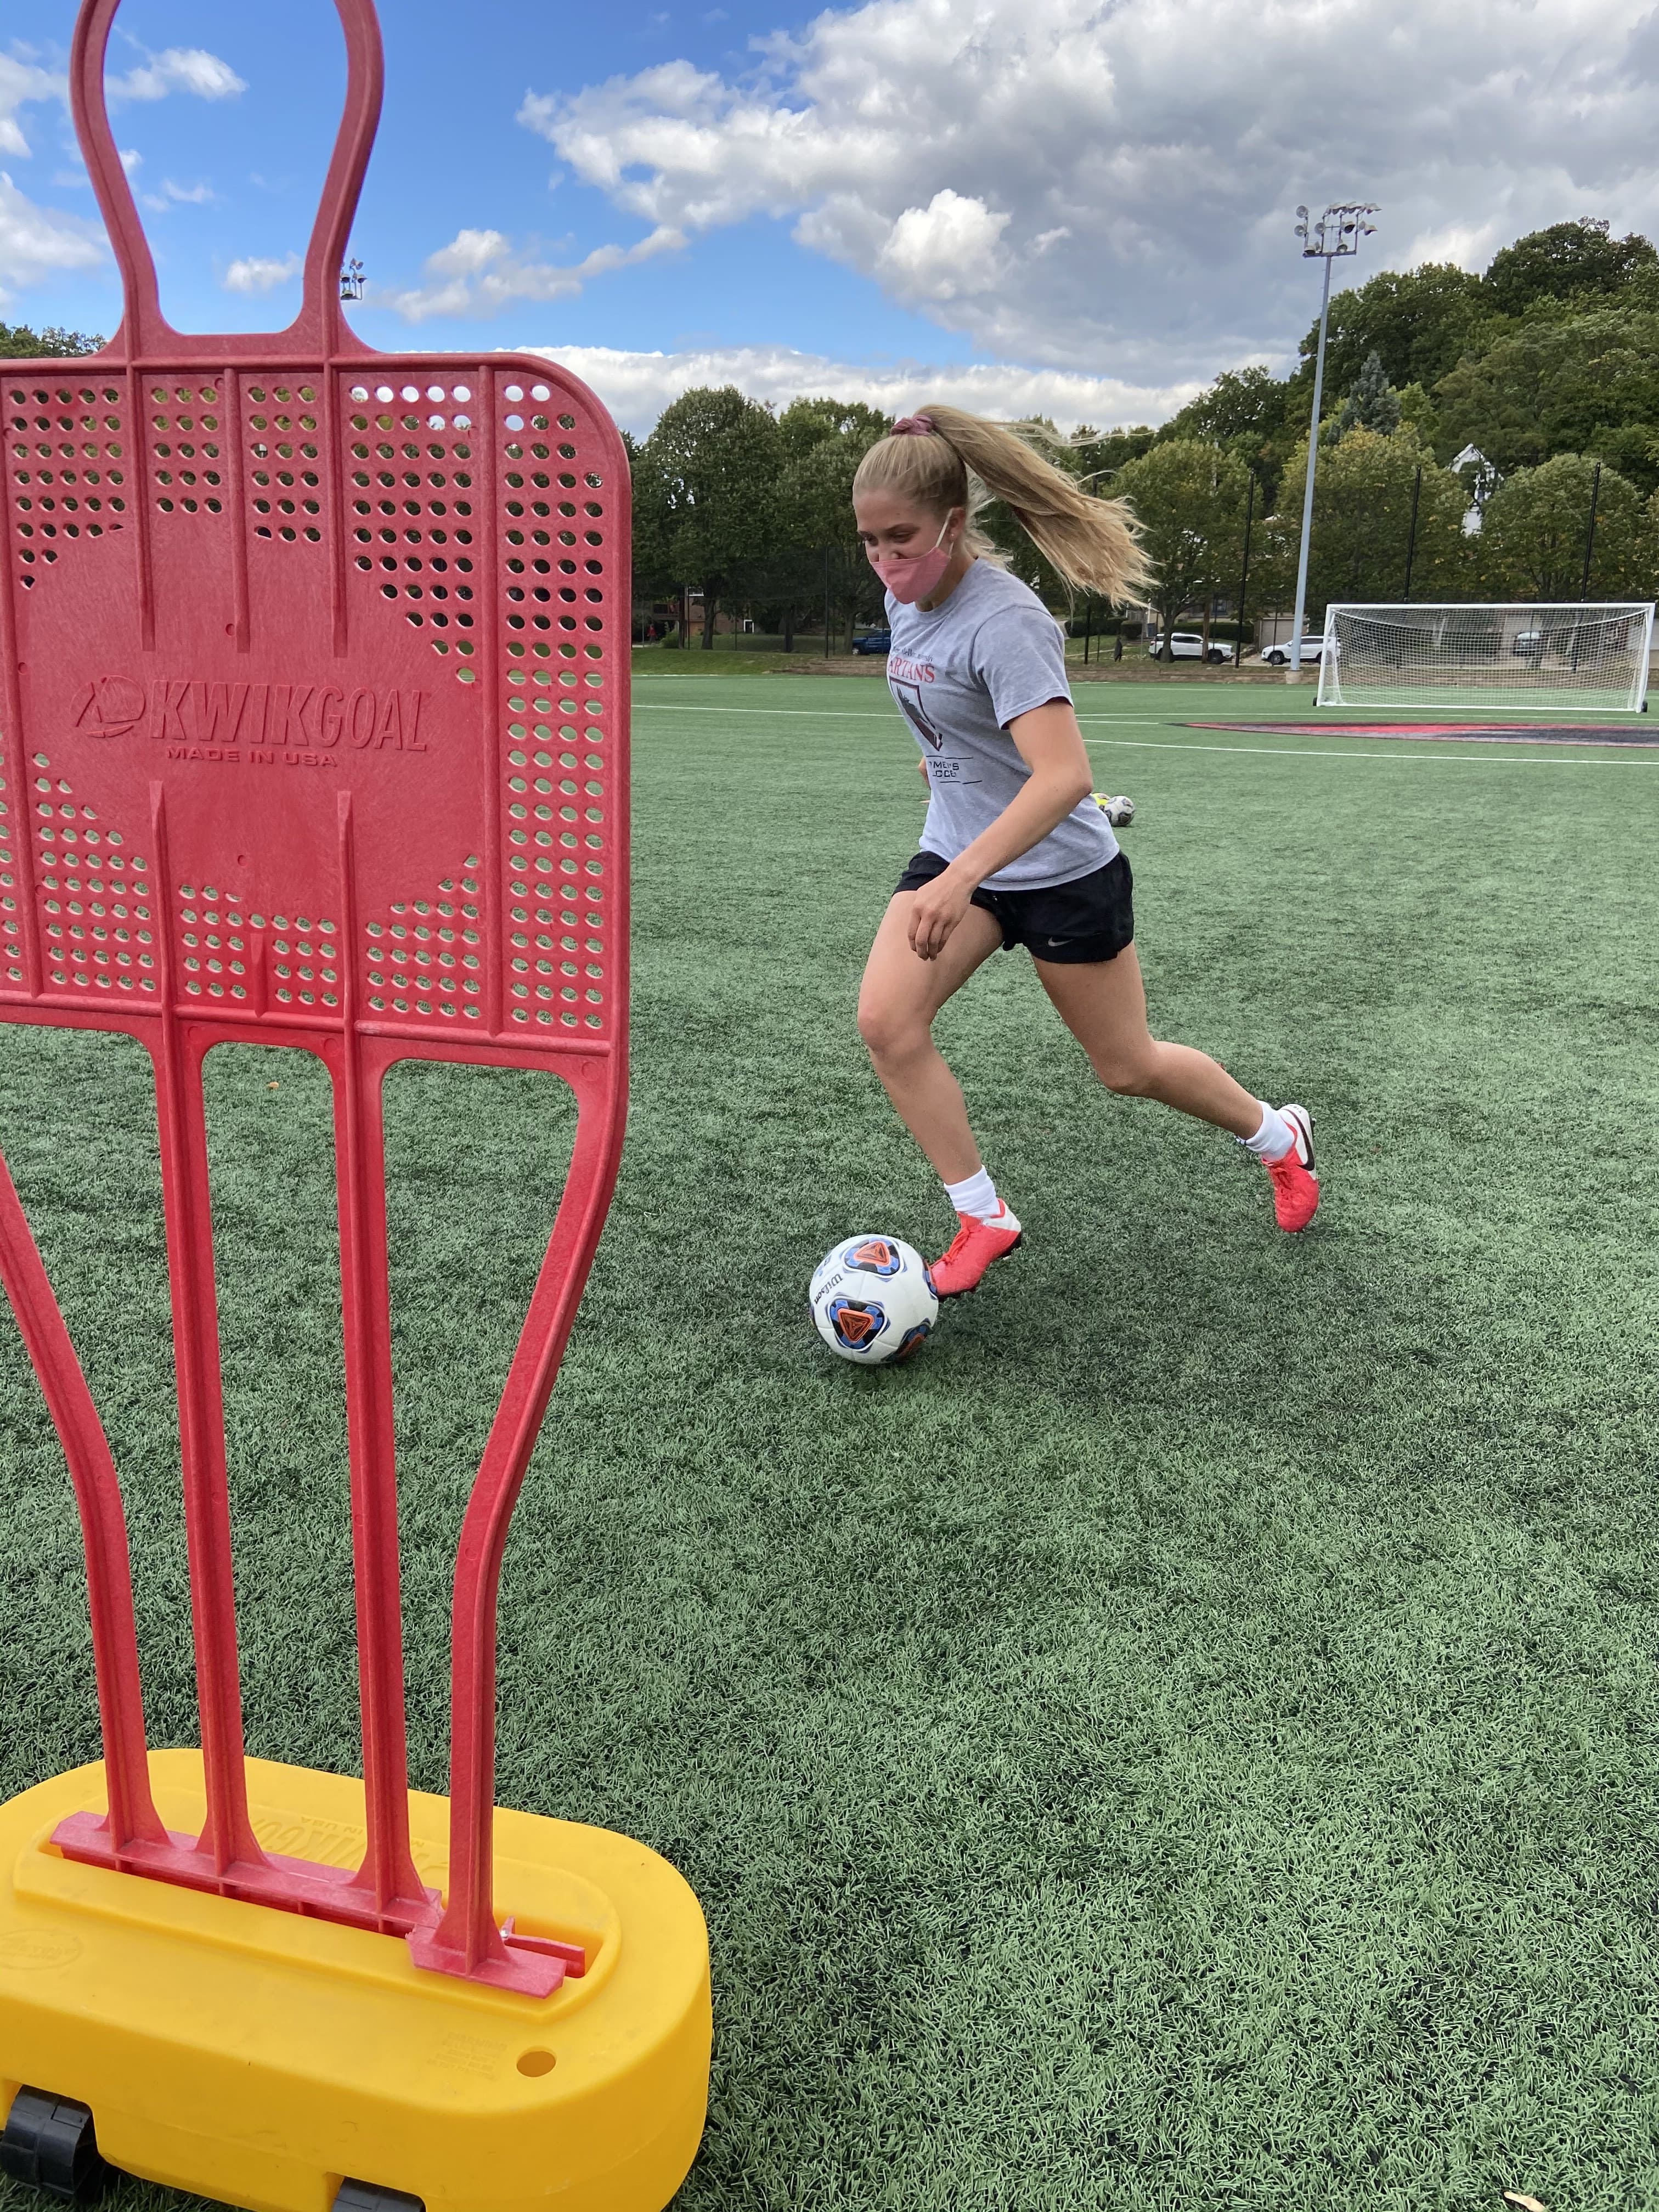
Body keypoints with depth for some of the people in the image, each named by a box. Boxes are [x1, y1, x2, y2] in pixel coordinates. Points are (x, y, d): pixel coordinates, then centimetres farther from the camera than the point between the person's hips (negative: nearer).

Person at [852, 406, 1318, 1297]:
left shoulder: (1002, 621, -27)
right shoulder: (904, 597, -2)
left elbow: (1063, 776, -39)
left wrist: (961, 878, -48)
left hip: (1058, 869, -7)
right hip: (956, 850, 7)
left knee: (1127, 1068, 8)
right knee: (886, 1021, -14)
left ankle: (1279, 1137, 38)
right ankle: (983, 1217, 1)